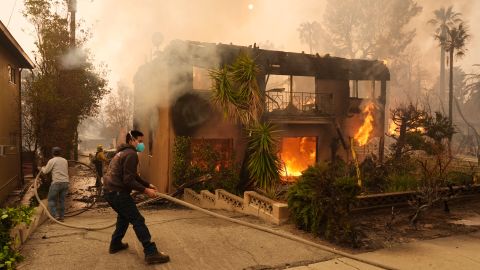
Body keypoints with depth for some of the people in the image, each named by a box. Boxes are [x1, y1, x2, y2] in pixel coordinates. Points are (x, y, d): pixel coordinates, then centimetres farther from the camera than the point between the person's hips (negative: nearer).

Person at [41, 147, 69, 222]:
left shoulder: (52, 161, -3)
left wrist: (42, 168, 25)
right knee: (62, 200, 11)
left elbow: (45, 171, 2)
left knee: (51, 200, 6)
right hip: (65, 182, 5)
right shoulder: (65, 161, 14)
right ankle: (61, 216, 12)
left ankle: (55, 215, -5)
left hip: (56, 182, -5)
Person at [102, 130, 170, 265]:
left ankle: (115, 244, 36)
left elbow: (133, 176, 25)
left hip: (110, 190, 10)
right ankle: (151, 253, -10)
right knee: (138, 220, -8)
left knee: (124, 216, 28)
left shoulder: (122, 152, 20)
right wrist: (145, 190, -16)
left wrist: (148, 184, 20)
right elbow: (128, 180, -21)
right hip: (118, 192, -10)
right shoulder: (131, 154, -14)